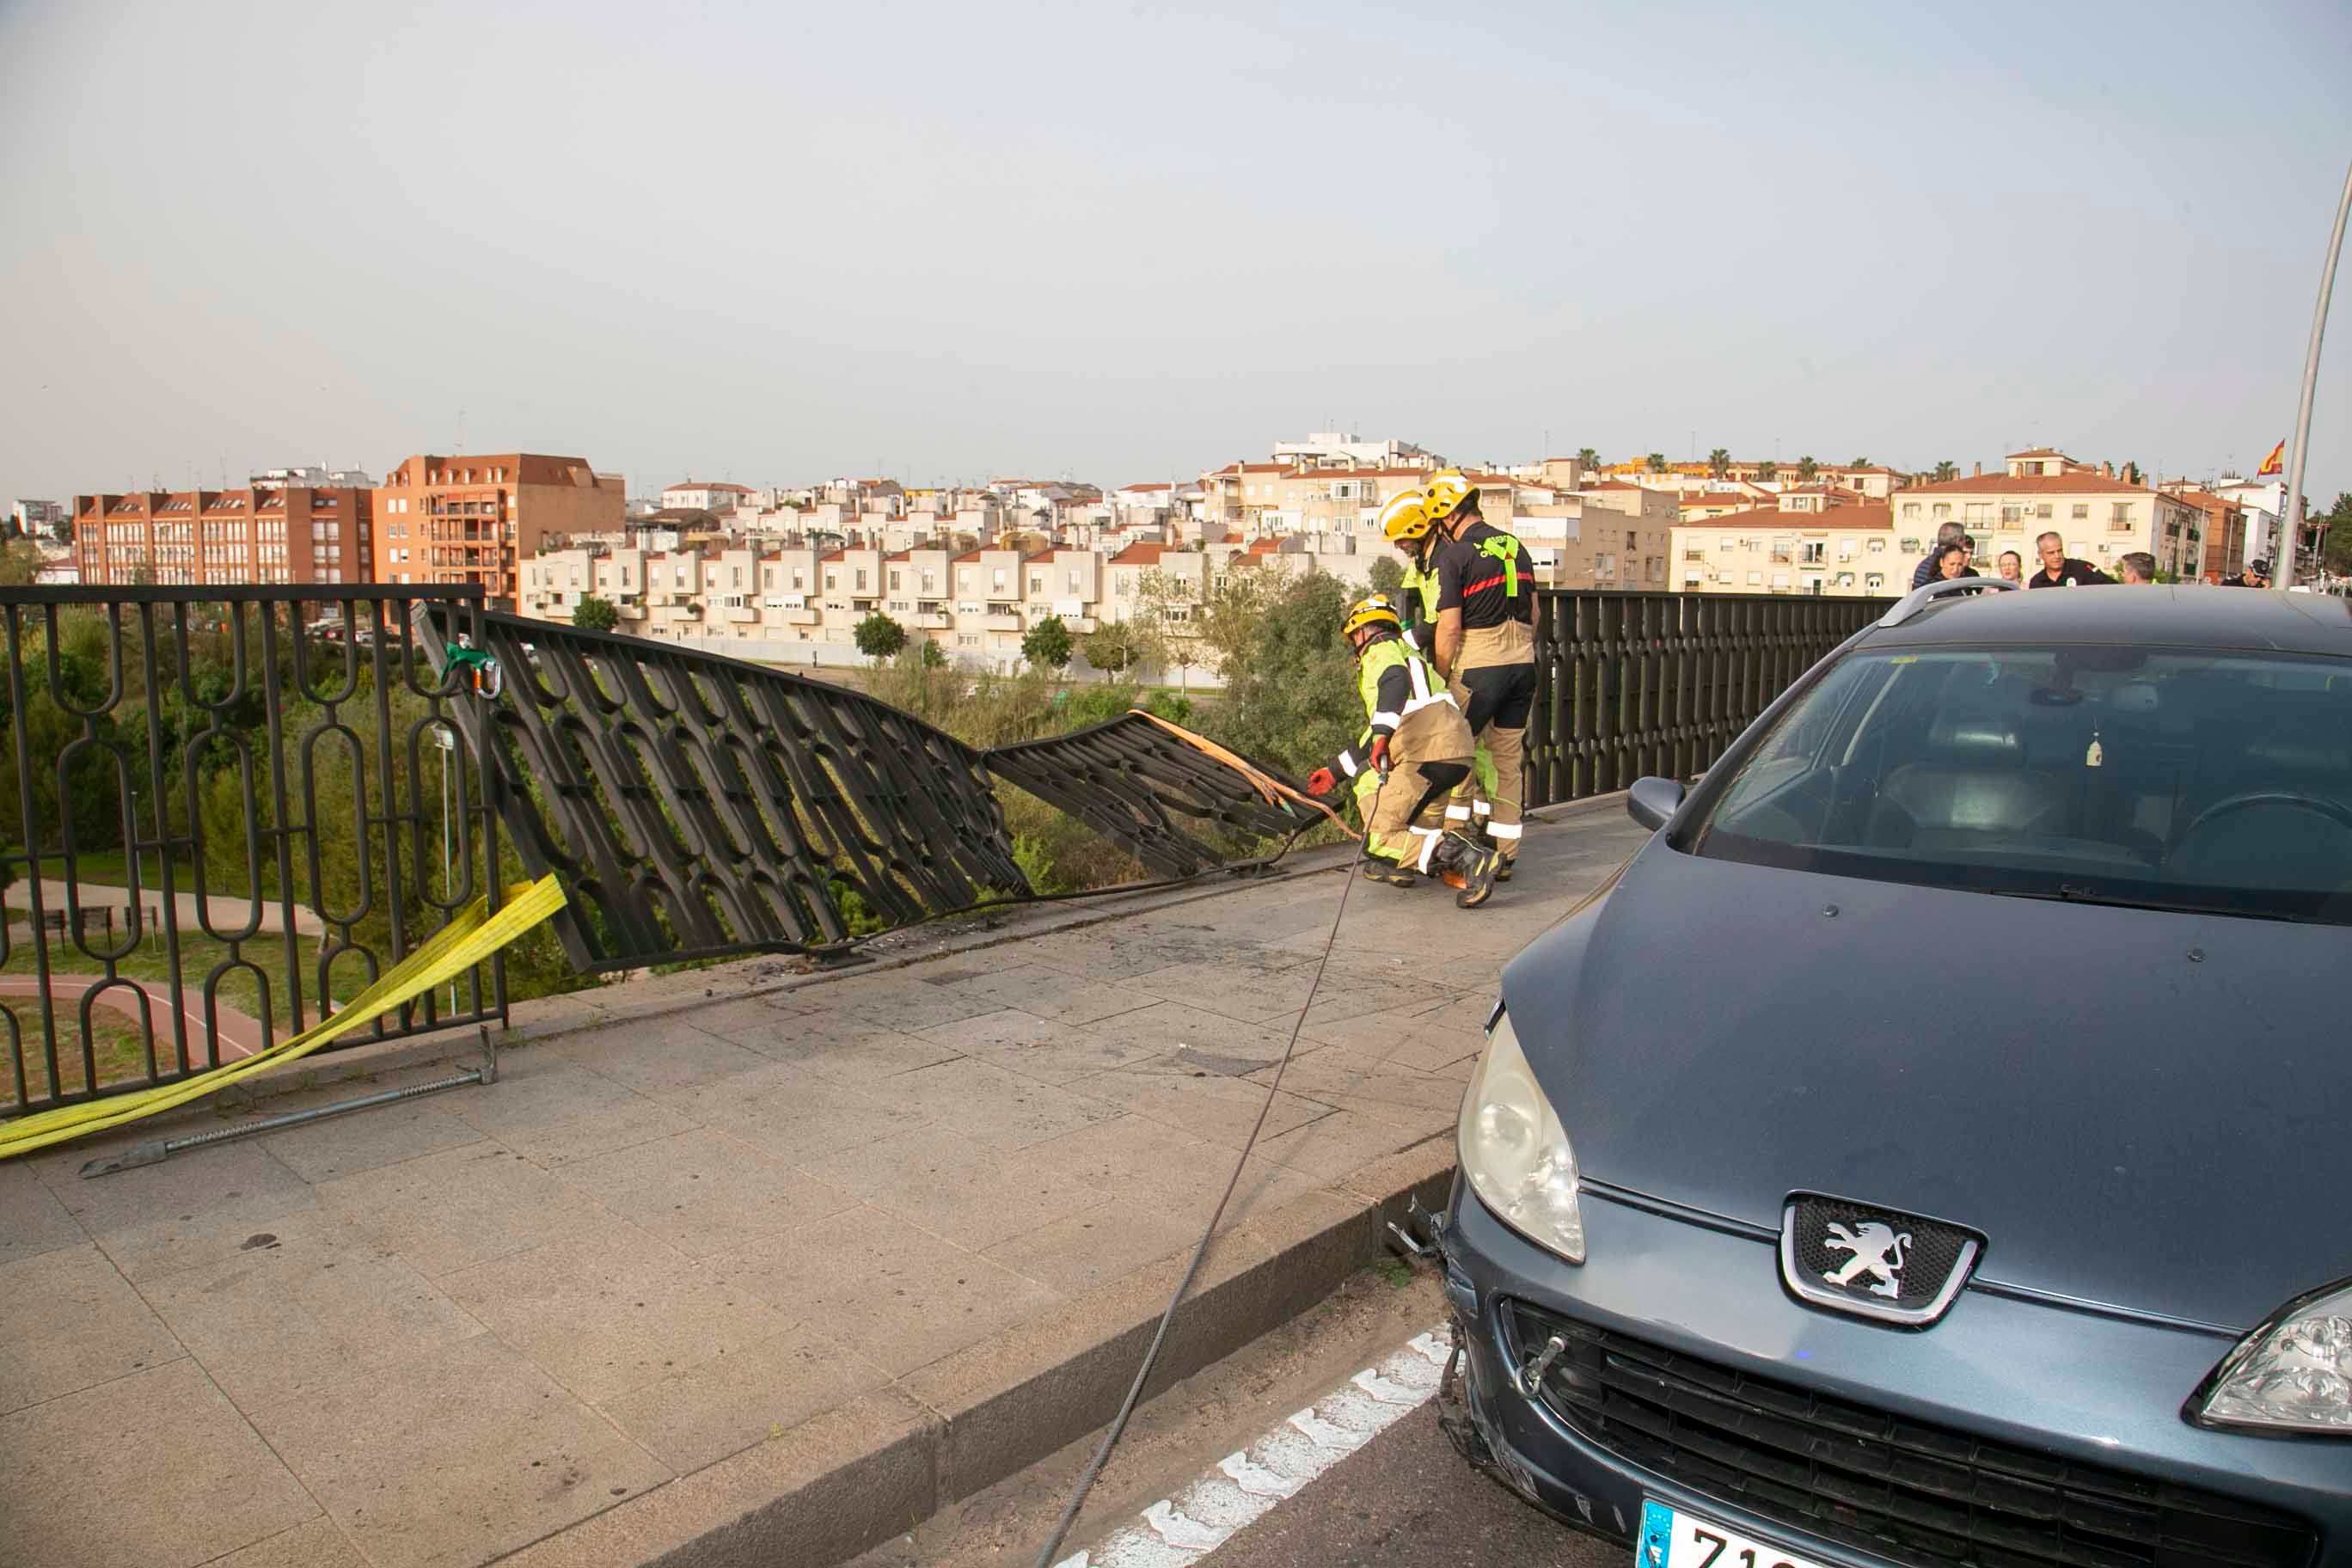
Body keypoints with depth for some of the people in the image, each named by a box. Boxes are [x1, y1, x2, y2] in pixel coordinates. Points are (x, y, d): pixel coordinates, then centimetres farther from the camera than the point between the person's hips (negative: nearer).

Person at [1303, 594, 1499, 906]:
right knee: (1367, 777, 28)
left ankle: (1464, 858, -26)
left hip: (1428, 755, -9)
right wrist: (1335, 771, 47)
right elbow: (1374, 734, 42)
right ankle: (1401, 865, 10)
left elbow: (1395, 682, -18)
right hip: (1456, 754, 9)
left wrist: (1382, 734, -30)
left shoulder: (1382, 651, 9)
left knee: (1379, 840, -7)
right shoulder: (1407, 655, 37)